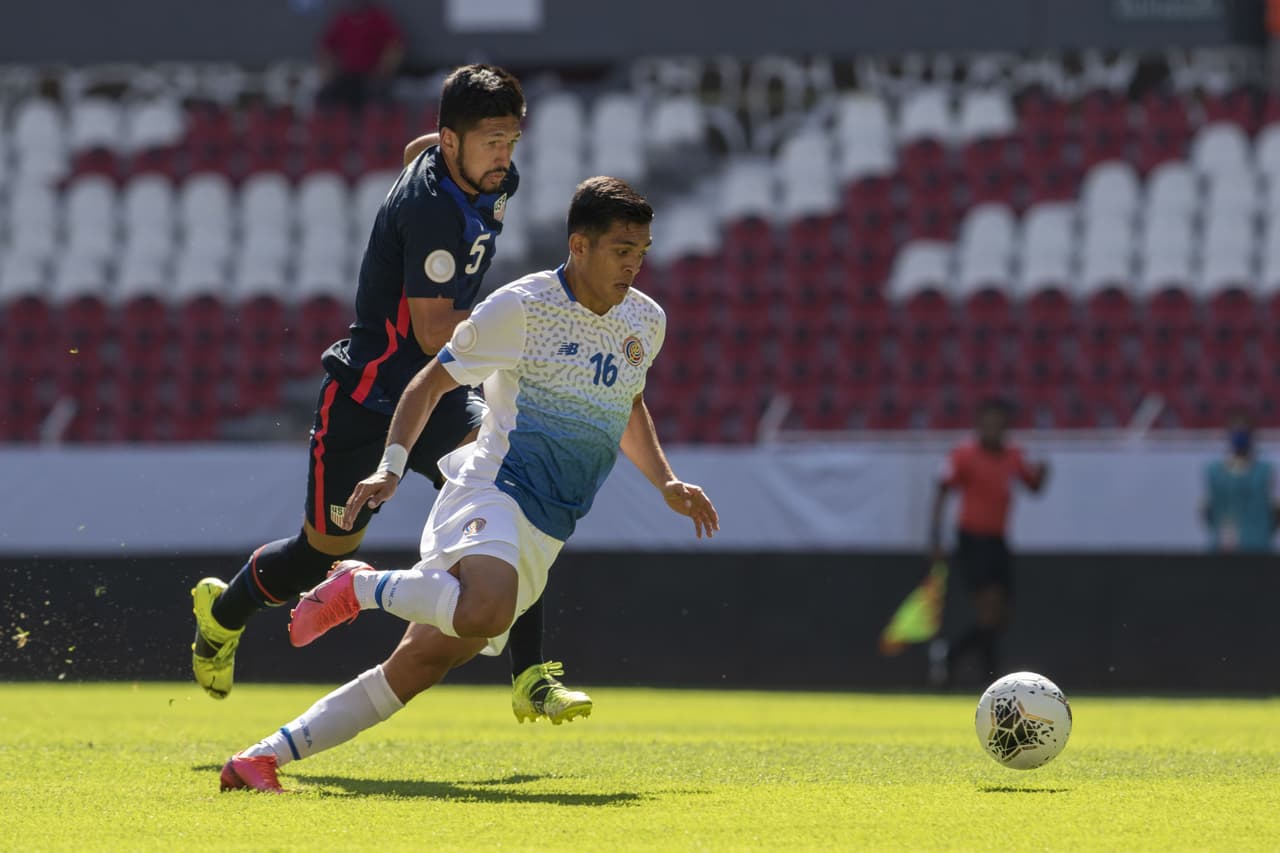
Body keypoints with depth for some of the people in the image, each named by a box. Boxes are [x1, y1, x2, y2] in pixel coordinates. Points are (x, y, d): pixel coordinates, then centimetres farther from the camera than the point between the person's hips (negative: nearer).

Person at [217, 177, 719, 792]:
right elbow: (431, 383, 2)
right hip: (490, 492, -6)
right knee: (484, 613, -39)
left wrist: (666, 483, 21)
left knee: (421, 666, -3)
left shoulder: (646, 321, 14)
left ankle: (262, 758, 0)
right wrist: (391, 467, -9)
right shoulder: (519, 308, -7)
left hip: (545, 534, 7)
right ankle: (359, 587, -11)